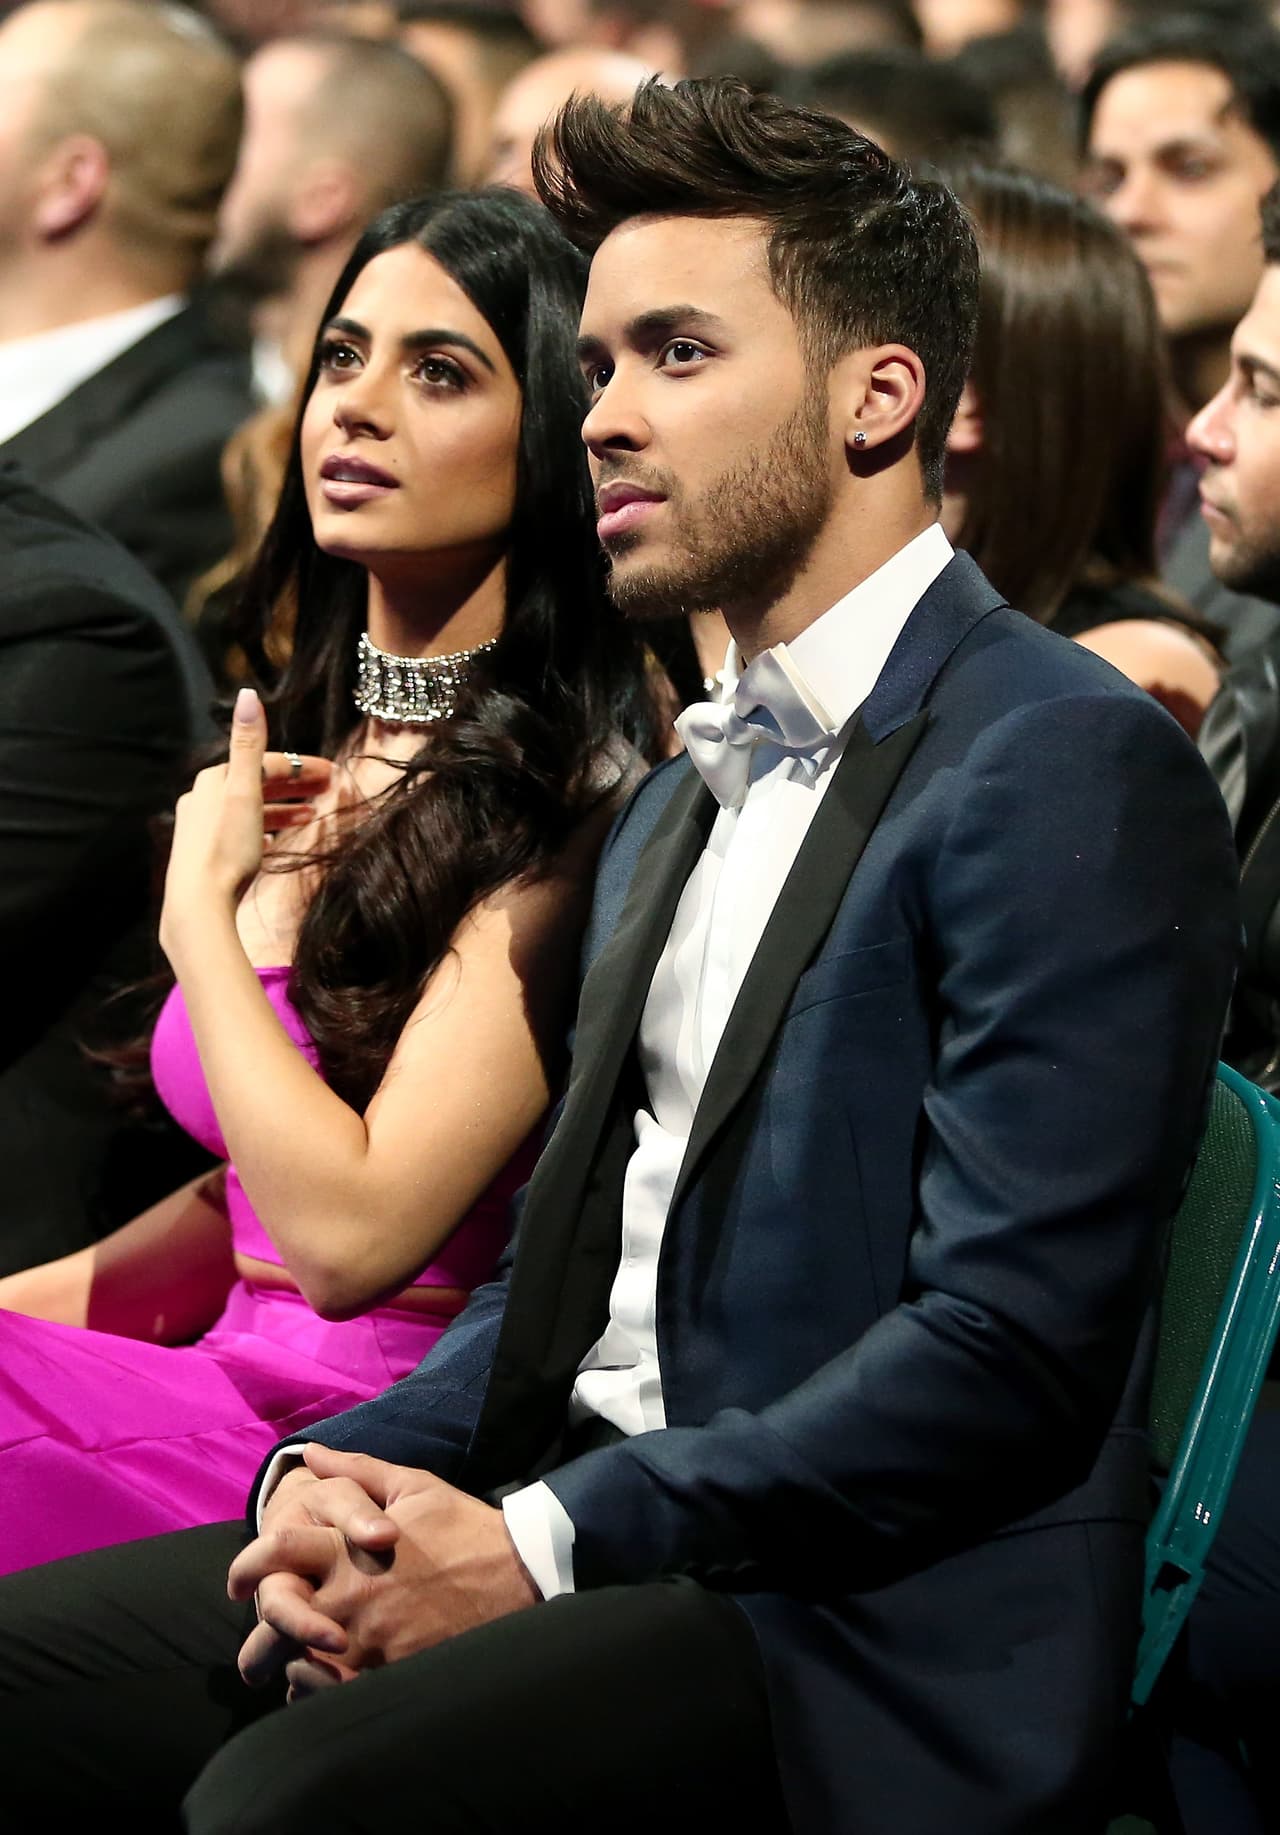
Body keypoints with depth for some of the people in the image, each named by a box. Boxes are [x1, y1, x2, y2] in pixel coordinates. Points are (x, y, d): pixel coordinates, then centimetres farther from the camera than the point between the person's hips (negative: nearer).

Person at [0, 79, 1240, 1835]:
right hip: (575, 1528, 8)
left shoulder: (1074, 769, -9)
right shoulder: (679, 803, 22)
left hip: (861, 1632, -8)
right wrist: (340, 1475, 1)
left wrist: (543, 1544, -18)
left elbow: (1010, 1342, -17)